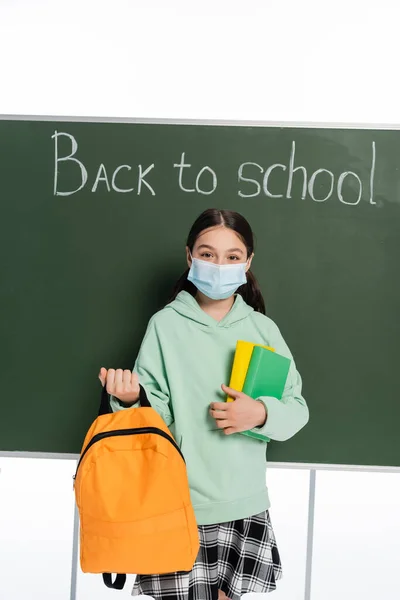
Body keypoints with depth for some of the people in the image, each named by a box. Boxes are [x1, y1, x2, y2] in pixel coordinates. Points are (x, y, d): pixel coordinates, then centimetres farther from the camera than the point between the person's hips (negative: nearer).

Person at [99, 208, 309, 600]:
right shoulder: (165, 325, -4)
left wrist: (261, 413, -14)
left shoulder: (262, 329, 3)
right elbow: (157, 413, -7)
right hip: (179, 506, -2)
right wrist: (130, 400, -27)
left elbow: (297, 409, 4)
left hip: (245, 505, 2)